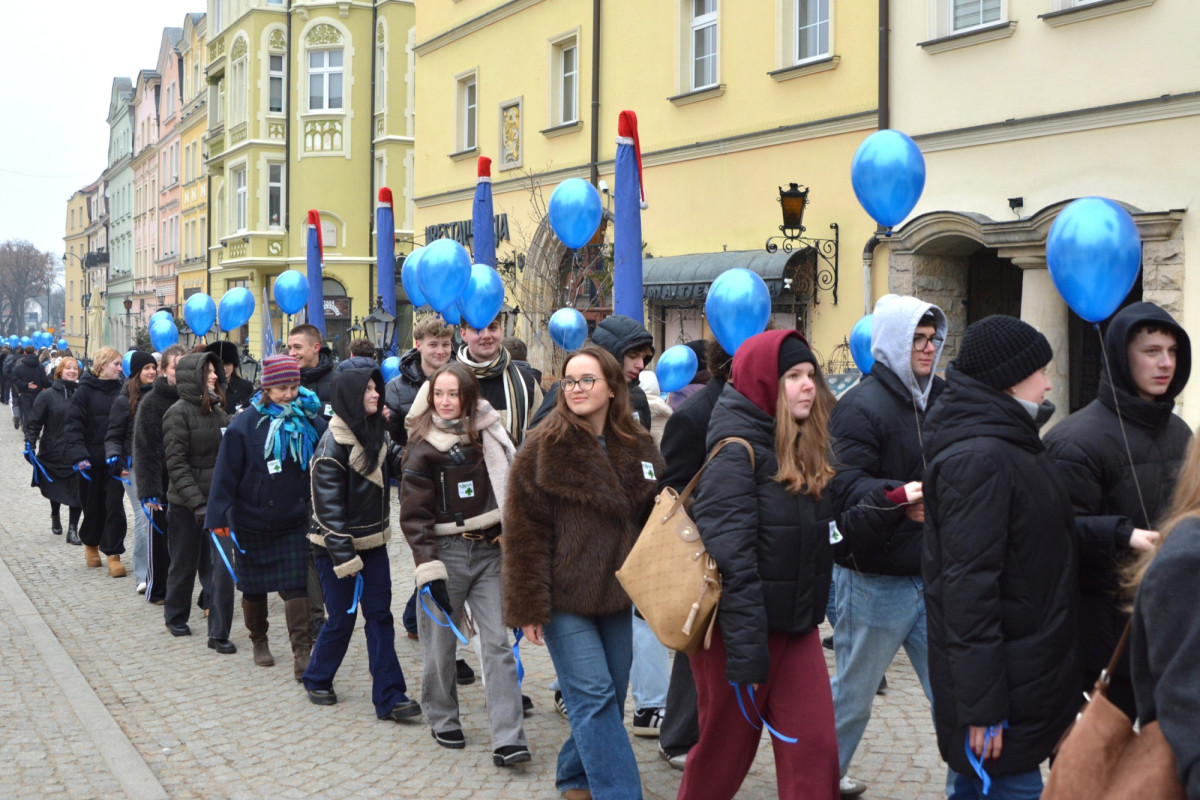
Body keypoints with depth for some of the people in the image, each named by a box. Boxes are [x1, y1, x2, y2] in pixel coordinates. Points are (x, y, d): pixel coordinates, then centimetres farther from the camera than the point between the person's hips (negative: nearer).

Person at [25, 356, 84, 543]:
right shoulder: (47, 395, -5)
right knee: (55, 489, 15)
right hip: (54, 453, -1)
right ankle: (55, 516, 43)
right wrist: (30, 443, -16)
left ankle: (72, 528, 3)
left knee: (76, 492, -6)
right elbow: (34, 422, -6)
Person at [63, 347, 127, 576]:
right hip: (92, 460, -1)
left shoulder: (120, 390, 2)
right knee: (94, 504, 12)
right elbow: (73, 425, -8)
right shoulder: (85, 391, -5)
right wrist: (79, 455, -18)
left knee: (115, 505, -5)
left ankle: (113, 554, 0)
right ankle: (91, 544, 35)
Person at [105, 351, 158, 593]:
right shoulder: (124, 400, 1)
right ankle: (142, 575, -2)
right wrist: (114, 456, -15)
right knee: (143, 517, -8)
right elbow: (114, 435, 2)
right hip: (134, 466, -3)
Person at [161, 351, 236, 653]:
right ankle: (175, 618, 35)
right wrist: (198, 503, -20)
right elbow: (177, 463, -14)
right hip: (185, 504, -4)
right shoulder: (178, 412, -9)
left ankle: (219, 633, 0)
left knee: (221, 566, -4)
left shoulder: (218, 410, 9)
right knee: (184, 563, 12)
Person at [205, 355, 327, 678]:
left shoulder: (311, 421, -4)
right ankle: (259, 642, 34)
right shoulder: (245, 424, -12)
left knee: (296, 585, -5)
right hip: (252, 521, -1)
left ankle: (302, 653, -5)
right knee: (254, 586, 14)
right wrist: (218, 515, -12)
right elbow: (226, 473, -10)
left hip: (294, 521, 1)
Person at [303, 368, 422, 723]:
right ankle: (317, 680, 28)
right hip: (338, 545, -6)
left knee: (380, 616, 2)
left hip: (373, 541, 7)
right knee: (342, 618, 3)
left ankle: (389, 697, 2)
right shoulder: (333, 444, -17)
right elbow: (328, 505, -19)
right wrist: (344, 557, -21)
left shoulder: (376, 433, 5)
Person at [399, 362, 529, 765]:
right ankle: (443, 721, 27)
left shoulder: (488, 436, 6)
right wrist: (428, 570, -14)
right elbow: (414, 515, -8)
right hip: (446, 552, -3)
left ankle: (508, 739, -5)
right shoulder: (423, 449, -5)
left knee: (498, 643, -4)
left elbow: (510, 484, 19)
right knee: (440, 643, 6)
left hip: (489, 551, 3)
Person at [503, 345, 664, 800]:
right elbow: (525, 535, -9)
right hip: (566, 597, -5)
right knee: (594, 697, -8)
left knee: (610, 696, 12)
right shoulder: (543, 450, -7)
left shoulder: (638, 449, 7)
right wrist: (529, 608, -13)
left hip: (617, 594, 5)